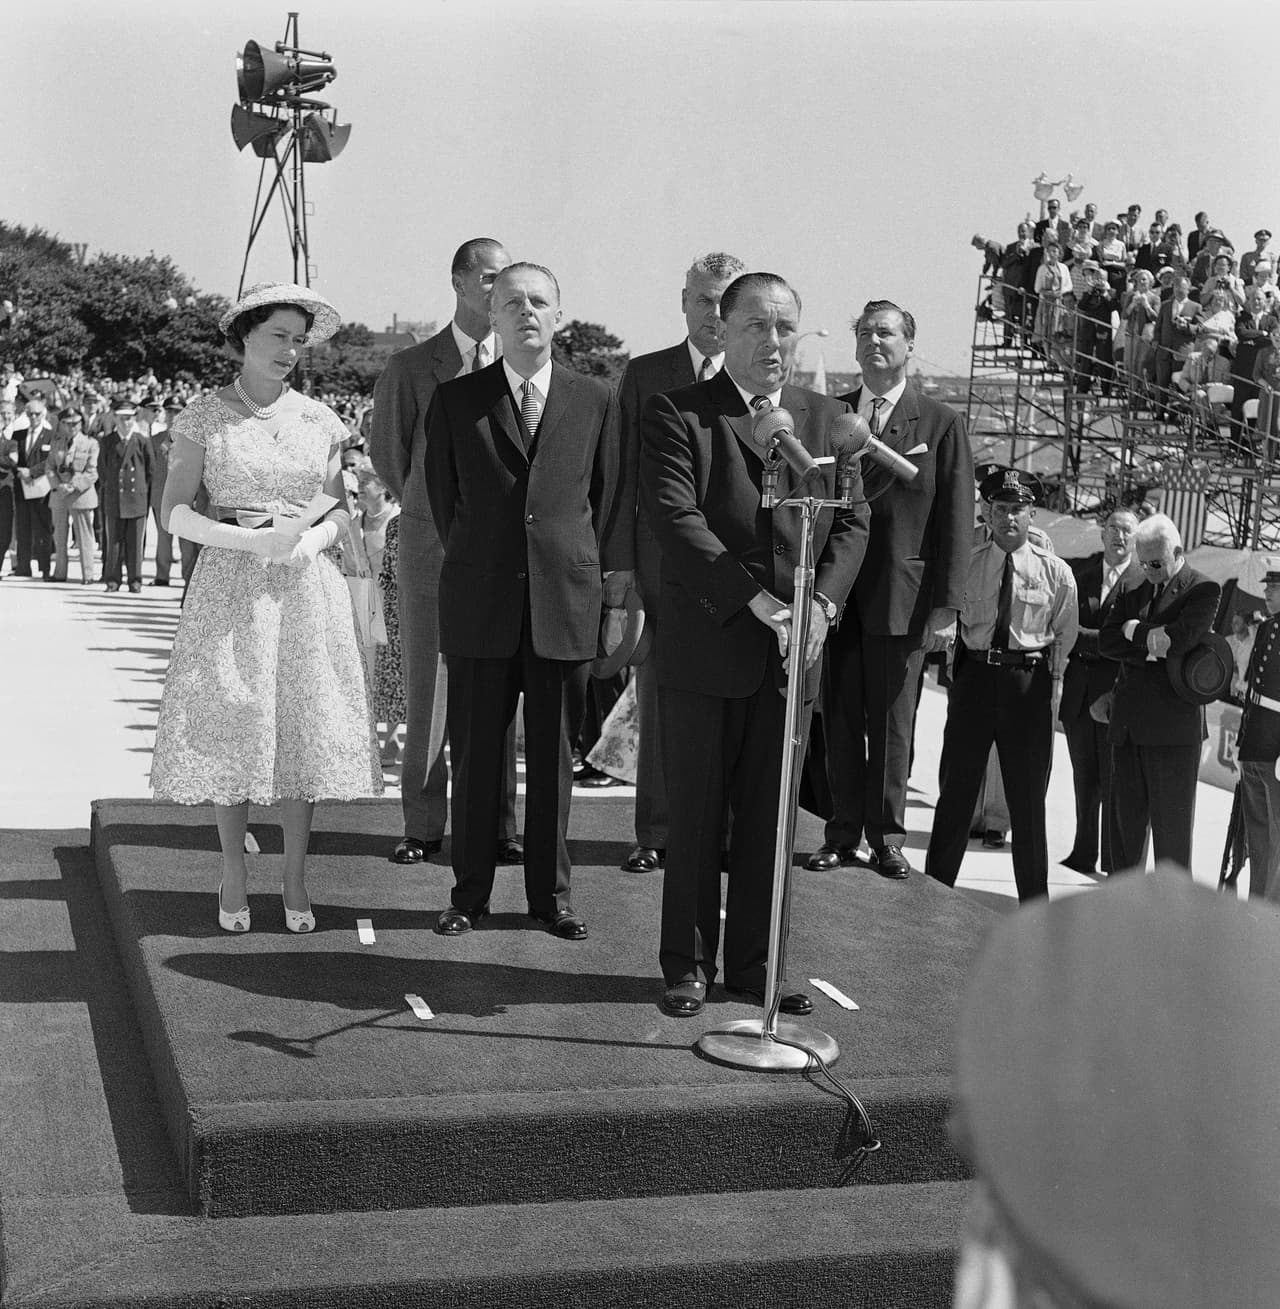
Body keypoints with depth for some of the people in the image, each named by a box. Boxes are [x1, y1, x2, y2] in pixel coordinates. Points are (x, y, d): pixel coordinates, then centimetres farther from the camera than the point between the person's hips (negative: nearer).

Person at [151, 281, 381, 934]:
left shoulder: (318, 420, 7)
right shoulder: (205, 416, -1)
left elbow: (341, 510, 12)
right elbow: (174, 513, -4)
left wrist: (311, 541, -10)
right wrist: (252, 540, -17)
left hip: (307, 586, 2)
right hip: (229, 585, -2)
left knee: (304, 726, 1)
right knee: (231, 726, 0)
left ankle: (295, 879, 12)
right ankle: (234, 878, 14)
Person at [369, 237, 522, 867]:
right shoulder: (410, 367, 2)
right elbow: (386, 450, 14)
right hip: (431, 548, -1)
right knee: (426, 691, 3)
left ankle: (494, 824, 13)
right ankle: (423, 825, 12)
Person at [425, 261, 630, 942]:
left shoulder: (595, 400, 7)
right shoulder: (455, 400, 5)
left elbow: (610, 501, 8)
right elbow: (441, 495, 12)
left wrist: (613, 593, 4)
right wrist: (474, 565, 12)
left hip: (565, 604, 1)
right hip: (478, 605, 0)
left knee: (554, 755, 7)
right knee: (474, 752, 4)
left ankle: (550, 892, 19)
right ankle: (470, 891, 16)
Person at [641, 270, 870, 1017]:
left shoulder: (829, 421, 13)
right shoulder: (677, 415, -2)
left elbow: (853, 522, 8)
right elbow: (677, 520, -13)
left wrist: (823, 602, -10)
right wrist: (757, 600, -20)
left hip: (793, 648, 4)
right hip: (705, 647, -4)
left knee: (769, 818, 9)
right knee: (695, 817, 4)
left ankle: (753, 963, 19)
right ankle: (688, 964, 16)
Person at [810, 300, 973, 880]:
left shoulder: (942, 423, 2)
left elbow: (956, 521, -1)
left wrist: (947, 604, -7)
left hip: (902, 596, -2)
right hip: (837, 591, 2)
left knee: (891, 723, 5)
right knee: (840, 718, 7)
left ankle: (887, 836, 15)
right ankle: (843, 832, 15)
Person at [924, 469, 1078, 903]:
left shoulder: (1055, 572, 1)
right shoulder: (966, 565, 2)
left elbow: (1065, 633, 11)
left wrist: (1054, 683, 6)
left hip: (1030, 681, -1)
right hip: (974, 674, 1)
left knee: (1027, 794, 5)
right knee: (956, 786, 7)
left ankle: (1033, 901, 16)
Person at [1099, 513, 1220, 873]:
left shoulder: (1203, 590, -2)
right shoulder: (1134, 589, 16)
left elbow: (1178, 639, -20)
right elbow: (1106, 641, 3)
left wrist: (1134, 630, -6)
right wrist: (1149, 645, -12)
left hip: (1173, 727, -6)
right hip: (1128, 725, 6)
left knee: (1171, 823, 0)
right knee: (1125, 819, 9)